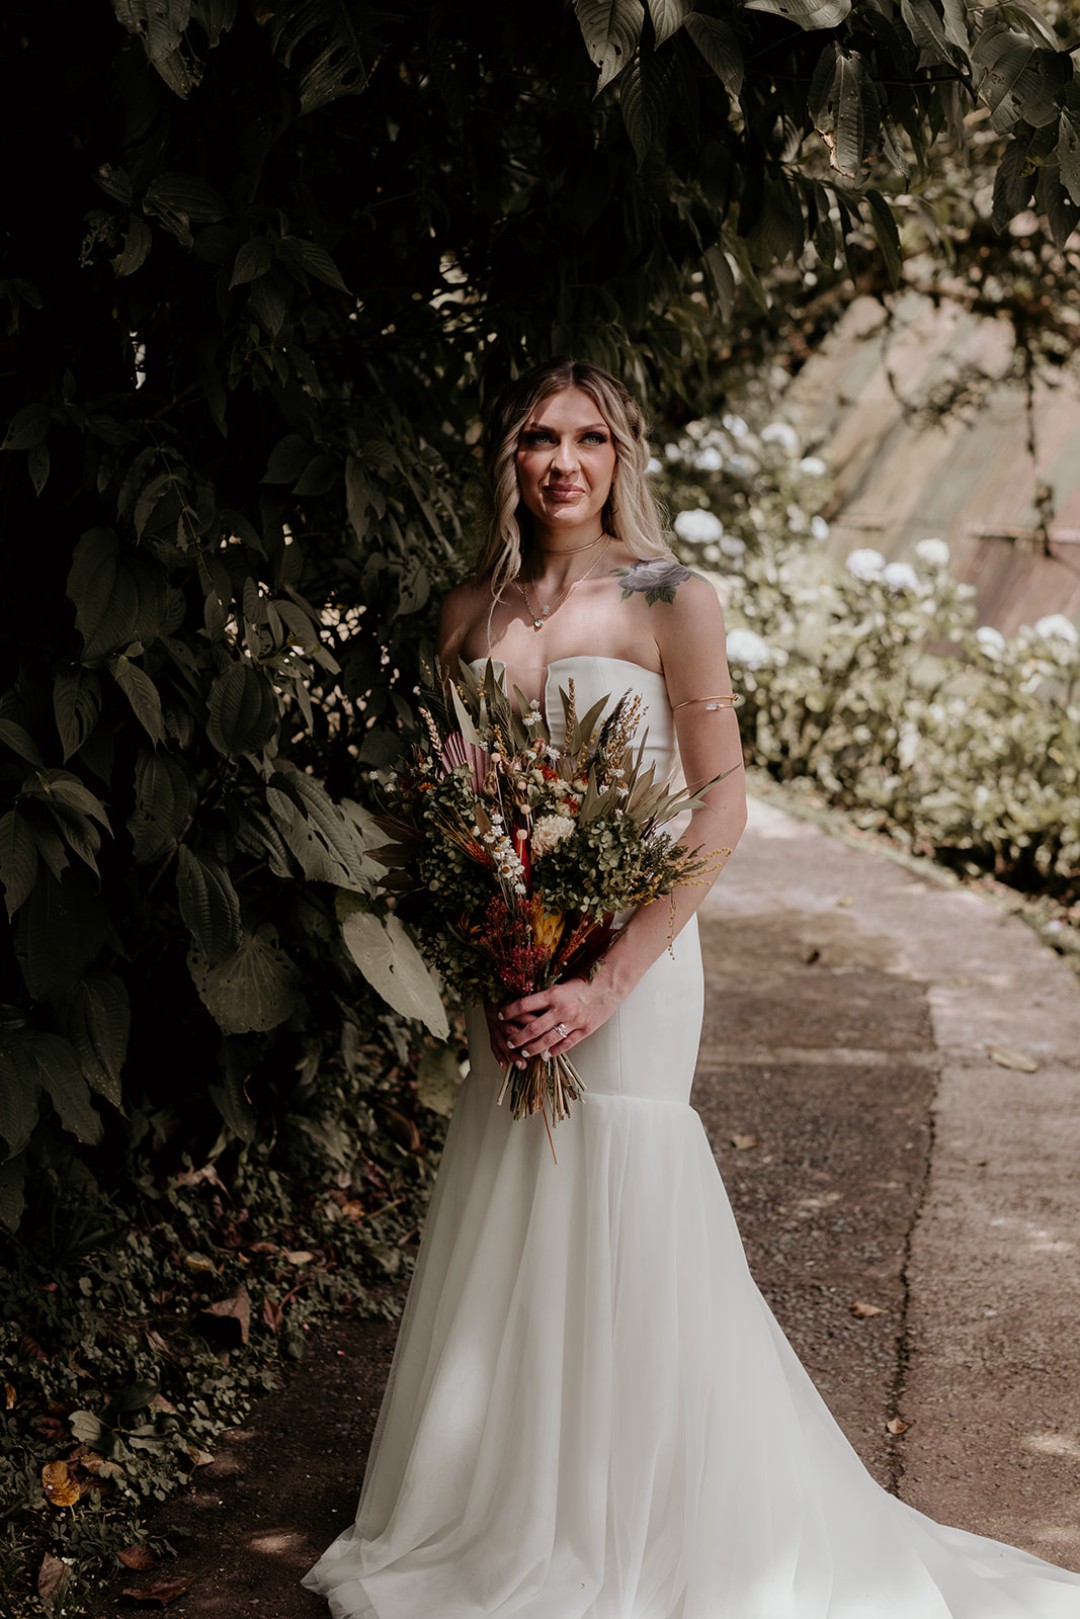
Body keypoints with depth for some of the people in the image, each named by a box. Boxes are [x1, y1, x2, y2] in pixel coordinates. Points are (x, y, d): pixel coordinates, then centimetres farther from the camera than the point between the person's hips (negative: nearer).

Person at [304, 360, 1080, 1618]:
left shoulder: (670, 602, -6)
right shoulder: (473, 615, 7)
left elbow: (720, 807, -10)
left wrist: (607, 981, -17)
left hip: (629, 954, -4)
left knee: (623, 1227, -5)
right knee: (504, 1243, 9)